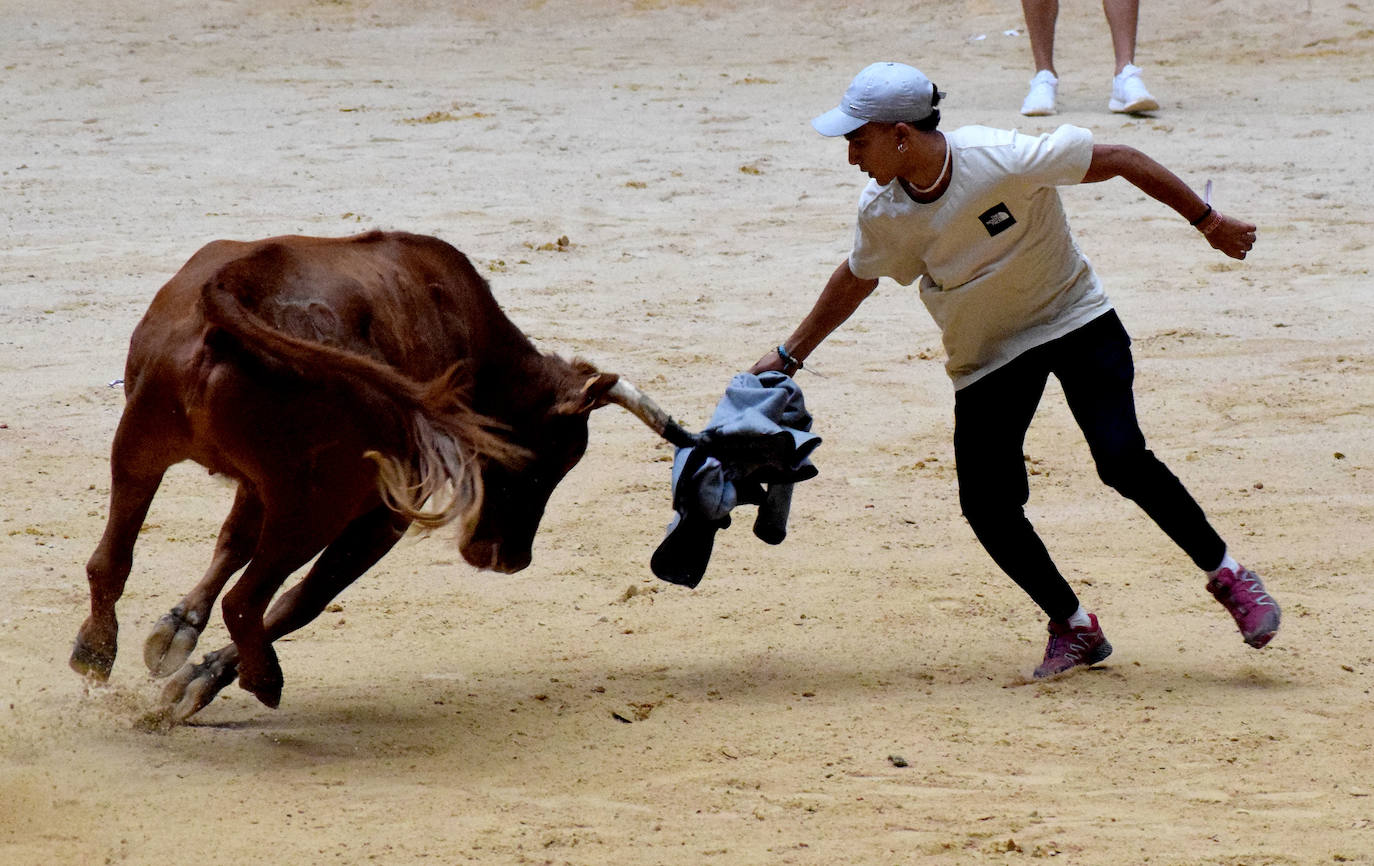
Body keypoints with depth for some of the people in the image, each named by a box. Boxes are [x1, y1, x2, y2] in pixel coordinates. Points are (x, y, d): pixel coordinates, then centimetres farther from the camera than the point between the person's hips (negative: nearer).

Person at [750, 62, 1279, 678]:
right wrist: (791, 354, 17)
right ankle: (1073, 629, 11)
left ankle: (1226, 575, -2)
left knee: (1122, 460, -22)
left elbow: (1120, 160, -19)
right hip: (987, 359, 4)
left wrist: (1208, 223, -11)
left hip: (1075, 323, -4)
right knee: (987, 506, -8)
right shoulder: (881, 214, -12)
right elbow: (856, 279, 10)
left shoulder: (1006, 159, -29)